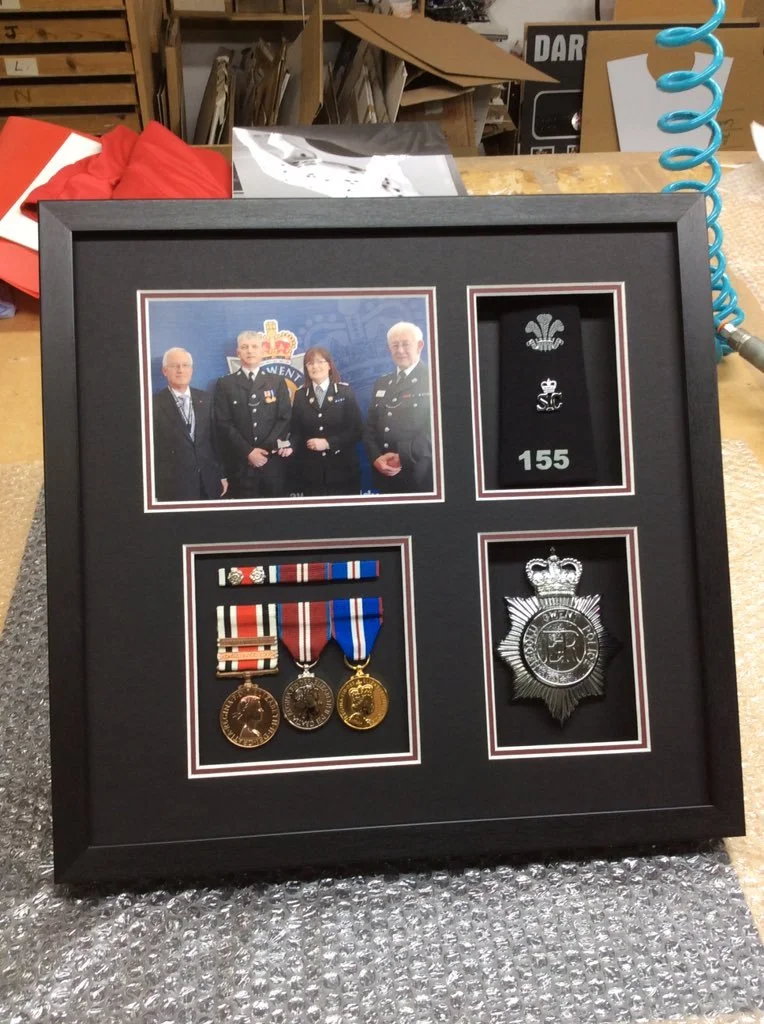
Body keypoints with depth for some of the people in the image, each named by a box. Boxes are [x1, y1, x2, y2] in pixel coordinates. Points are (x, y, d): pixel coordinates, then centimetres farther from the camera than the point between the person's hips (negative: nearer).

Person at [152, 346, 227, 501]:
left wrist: (221, 475, 10)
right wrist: (154, 489, -6)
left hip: (209, 483, 4)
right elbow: (152, 449, -5)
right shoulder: (155, 404, -6)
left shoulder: (205, 399, 8)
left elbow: (215, 438, 11)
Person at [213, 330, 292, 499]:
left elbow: (285, 419, 2)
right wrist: (248, 452, -12)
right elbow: (224, 424, -1)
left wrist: (265, 448, -11)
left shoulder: (277, 382, 11)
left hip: (273, 462, 1)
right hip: (240, 464, -1)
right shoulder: (224, 384, 6)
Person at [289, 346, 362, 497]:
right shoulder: (300, 395, 9)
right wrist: (290, 446, -15)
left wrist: (328, 443, -14)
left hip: (342, 470, -1)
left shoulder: (345, 391, 2)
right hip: (310, 471, 2)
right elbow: (296, 431, 7)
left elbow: (356, 431, -4)